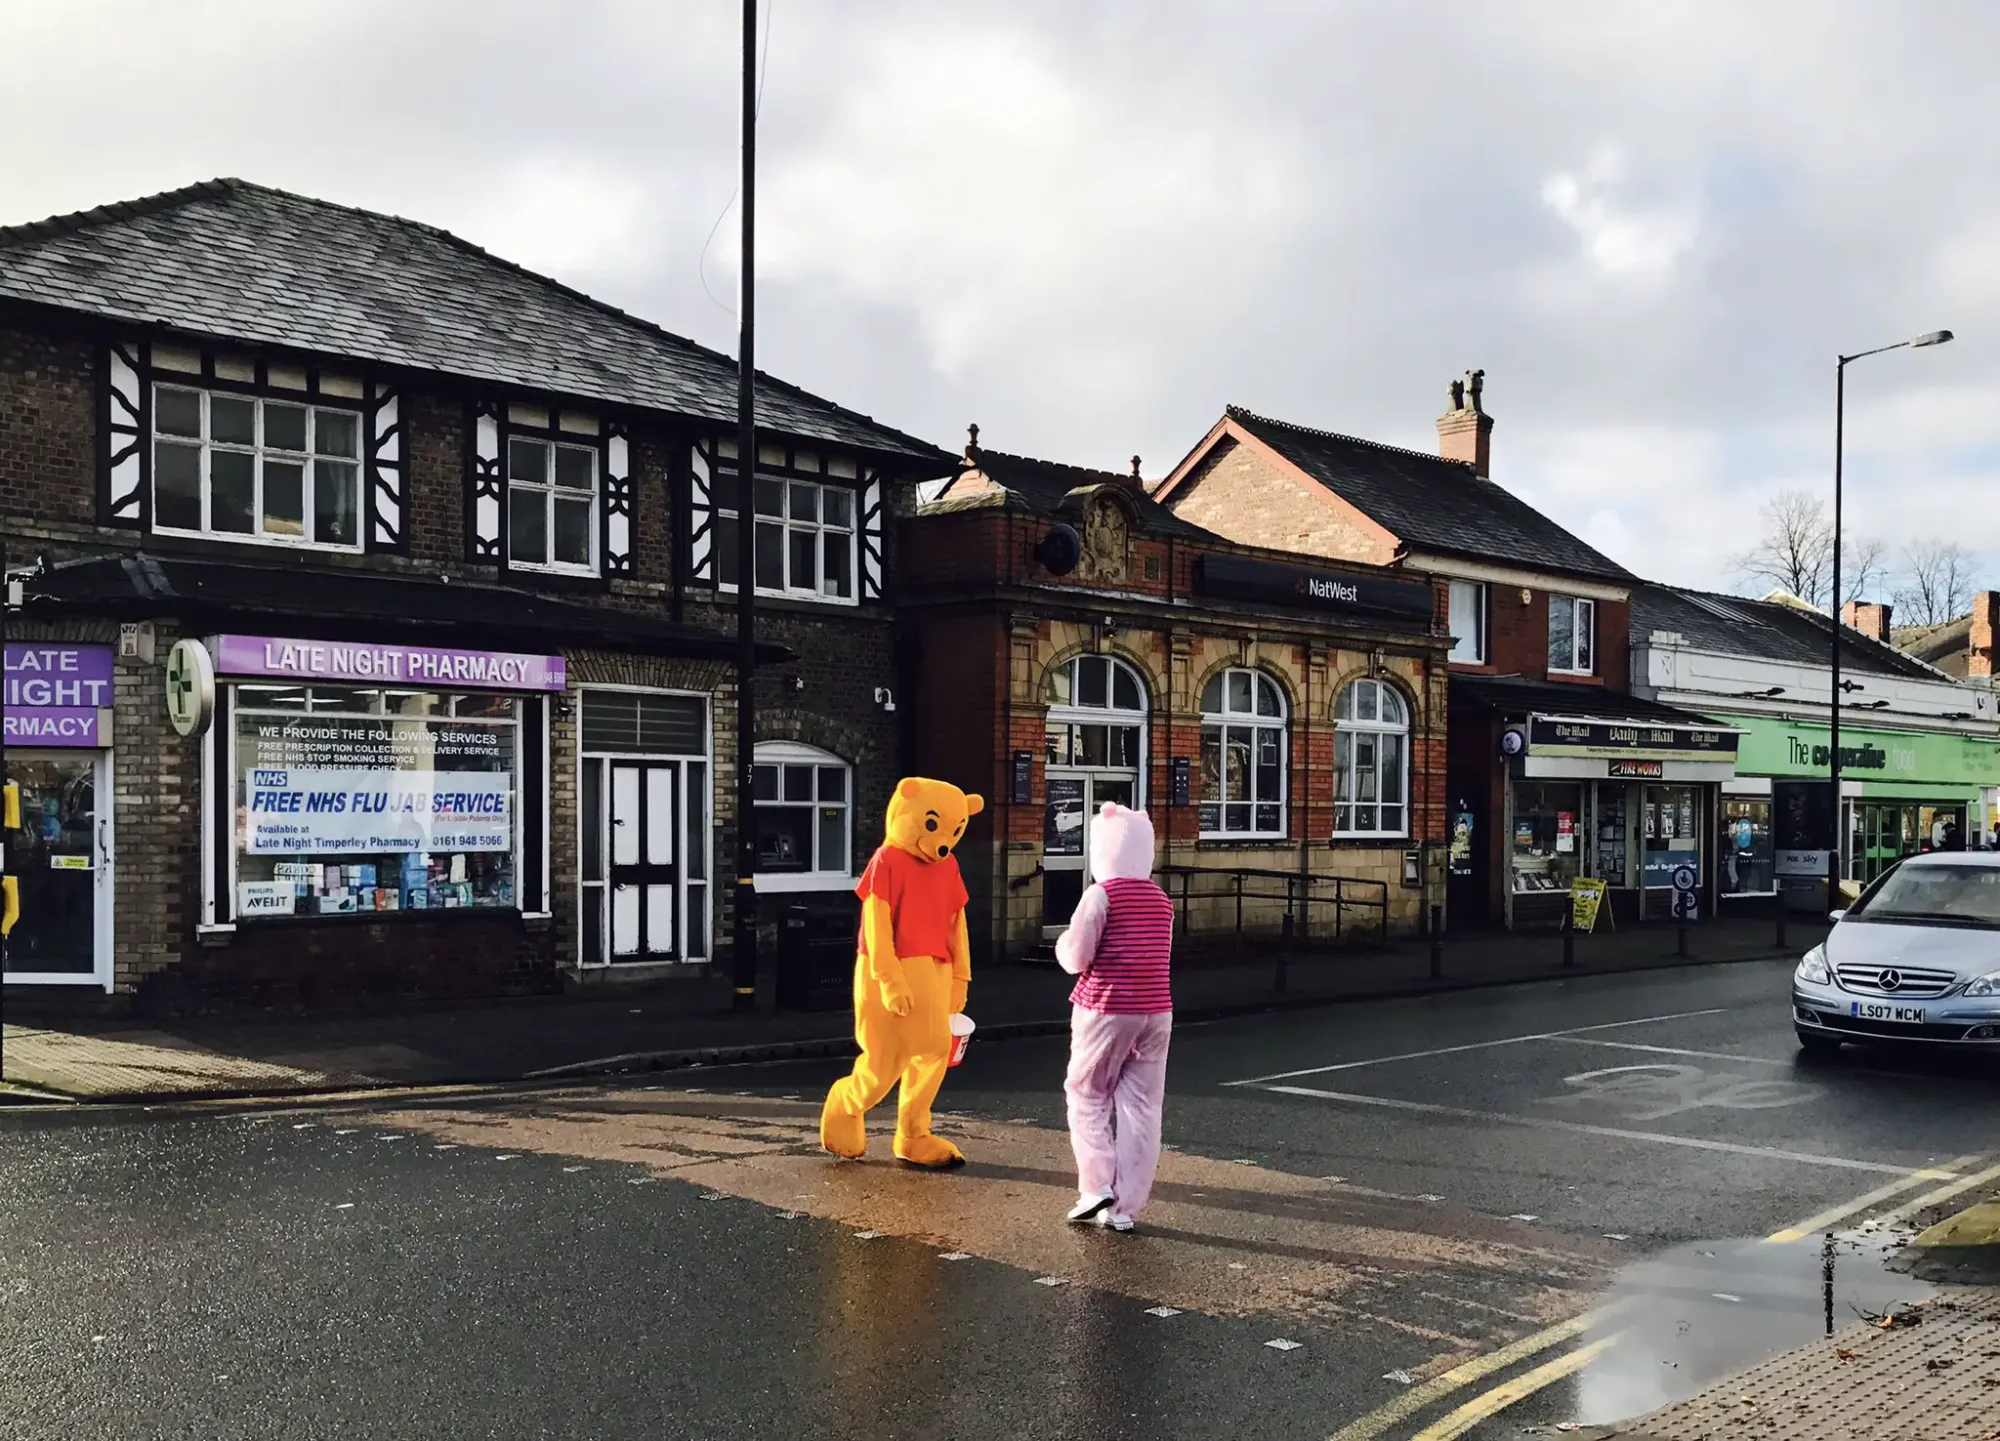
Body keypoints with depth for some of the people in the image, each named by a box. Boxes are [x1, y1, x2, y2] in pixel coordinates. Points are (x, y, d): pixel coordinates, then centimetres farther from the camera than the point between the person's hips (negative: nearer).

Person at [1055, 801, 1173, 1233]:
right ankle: (1127, 1206, 6)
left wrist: (1065, 943, 8)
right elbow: (1158, 958, 14)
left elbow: (1075, 957, -12)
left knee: (1087, 1097, 10)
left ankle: (1097, 1185, 0)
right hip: (1156, 1012, 5)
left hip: (1107, 1011, -5)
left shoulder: (1101, 894, -10)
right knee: (1141, 1106, 6)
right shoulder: (1161, 901, 9)